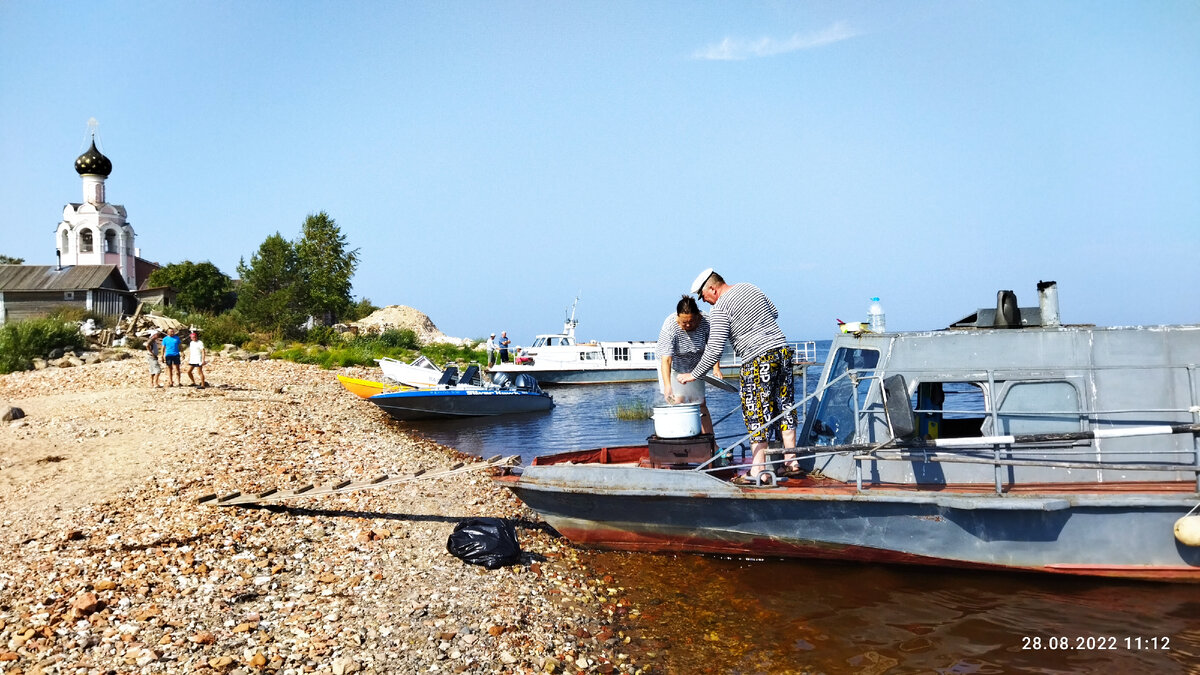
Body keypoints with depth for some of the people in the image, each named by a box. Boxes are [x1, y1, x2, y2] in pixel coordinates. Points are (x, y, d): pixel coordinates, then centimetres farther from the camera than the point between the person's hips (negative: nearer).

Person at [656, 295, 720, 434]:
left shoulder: (705, 322, -24)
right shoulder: (669, 327, -34)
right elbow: (666, 360, -39)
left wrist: (716, 368, -23)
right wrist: (667, 385, -48)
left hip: (694, 366, 3)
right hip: (672, 365, -3)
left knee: (700, 403, 1)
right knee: (678, 402, -15)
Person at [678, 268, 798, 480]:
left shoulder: (720, 308, -10)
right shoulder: (750, 288, 13)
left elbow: (714, 351, -14)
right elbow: (774, 312, 27)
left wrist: (693, 375, -5)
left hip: (758, 360, -8)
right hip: (782, 350, 8)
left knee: (755, 414, -1)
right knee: (784, 407, 13)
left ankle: (758, 469, 1)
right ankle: (791, 461, 19)